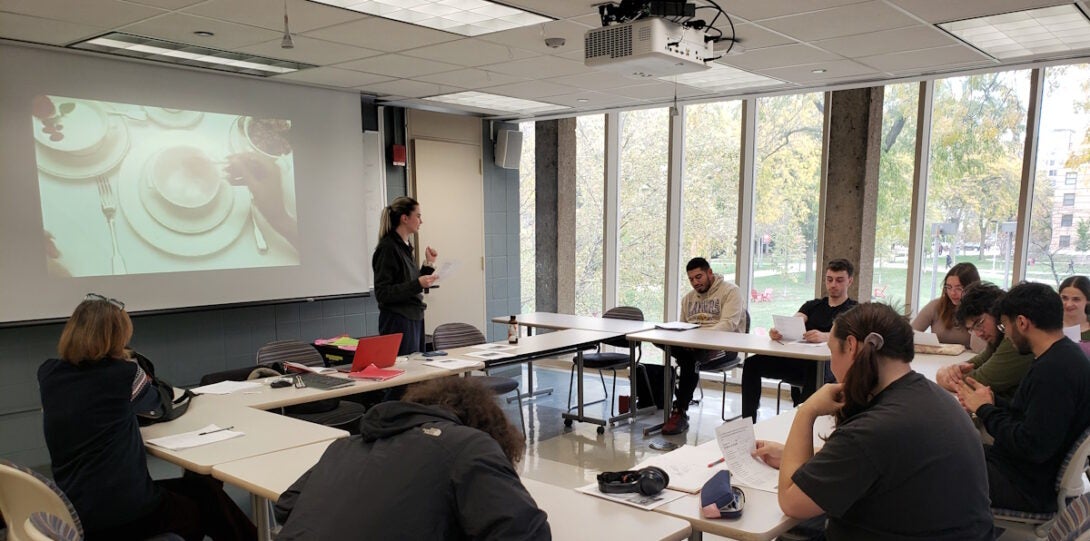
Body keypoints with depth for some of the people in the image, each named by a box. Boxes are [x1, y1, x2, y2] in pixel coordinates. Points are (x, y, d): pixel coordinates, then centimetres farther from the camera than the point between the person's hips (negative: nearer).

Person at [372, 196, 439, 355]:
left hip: (414, 319, 9)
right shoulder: (387, 248, -13)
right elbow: (382, 293, -18)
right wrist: (418, 284, -25)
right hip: (398, 322, -9)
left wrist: (429, 264, 10)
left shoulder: (405, 246, 13)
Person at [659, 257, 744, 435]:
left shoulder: (730, 291, 0)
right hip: (692, 345, 6)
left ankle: (680, 412, -27)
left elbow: (729, 324, -14)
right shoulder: (688, 297, 23)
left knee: (690, 356, -34)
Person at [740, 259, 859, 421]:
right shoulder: (813, 305, 25)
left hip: (829, 364, -5)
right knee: (752, 363, -14)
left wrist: (825, 336, -37)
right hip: (797, 359, 5)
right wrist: (778, 331, -21)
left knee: (815, 369, -40)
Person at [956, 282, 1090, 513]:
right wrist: (992, 402, -1)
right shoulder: (1064, 357, 8)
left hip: (1030, 489, -10)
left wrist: (985, 409, -14)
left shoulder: (1054, 370, -25)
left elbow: (1034, 447, -27)